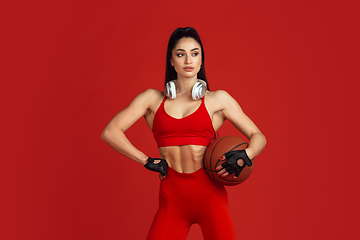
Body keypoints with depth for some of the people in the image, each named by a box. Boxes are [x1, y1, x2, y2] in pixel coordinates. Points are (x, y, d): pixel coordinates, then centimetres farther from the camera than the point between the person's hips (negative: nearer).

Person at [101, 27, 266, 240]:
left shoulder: (218, 100, 7)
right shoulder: (152, 99, 9)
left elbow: (259, 137, 9)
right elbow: (110, 133, 2)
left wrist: (244, 155, -12)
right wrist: (147, 161, -4)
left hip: (209, 192, -1)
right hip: (172, 198, 1)